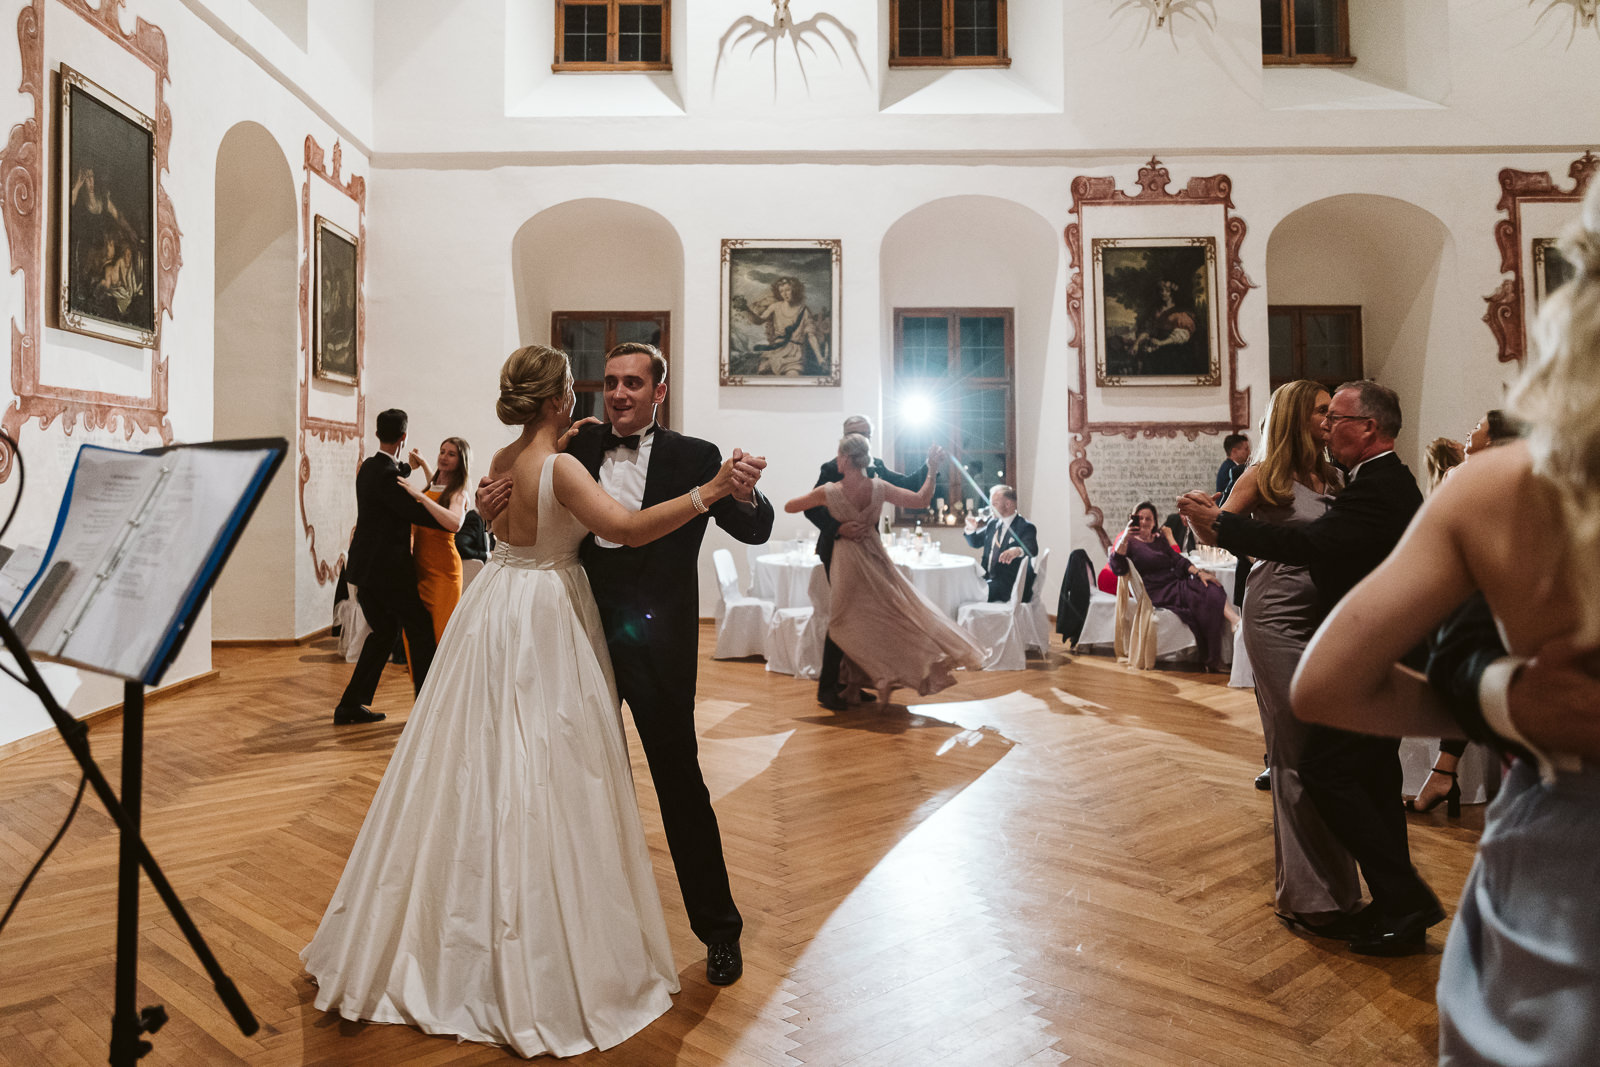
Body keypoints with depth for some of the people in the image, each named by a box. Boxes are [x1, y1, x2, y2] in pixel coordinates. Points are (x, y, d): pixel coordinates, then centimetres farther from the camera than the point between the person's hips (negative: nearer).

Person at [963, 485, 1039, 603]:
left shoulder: (1025, 527, -10)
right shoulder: (993, 522, 13)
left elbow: (1032, 550, -28)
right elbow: (975, 542, 24)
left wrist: (1018, 550, -52)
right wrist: (971, 529, 0)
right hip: (988, 578, 8)